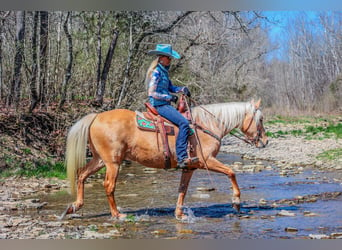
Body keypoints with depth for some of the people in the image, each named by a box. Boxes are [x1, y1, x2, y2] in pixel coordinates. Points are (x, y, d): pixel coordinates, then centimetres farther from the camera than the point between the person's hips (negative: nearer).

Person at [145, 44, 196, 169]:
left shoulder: (164, 71, 15)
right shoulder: (156, 72, -14)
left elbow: (170, 87, 22)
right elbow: (152, 93, -19)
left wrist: (182, 89, 2)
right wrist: (169, 97, -15)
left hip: (165, 104, 11)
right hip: (159, 105, -11)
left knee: (186, 119, 13)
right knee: (184, 123, -24)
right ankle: (181, 158, -27)